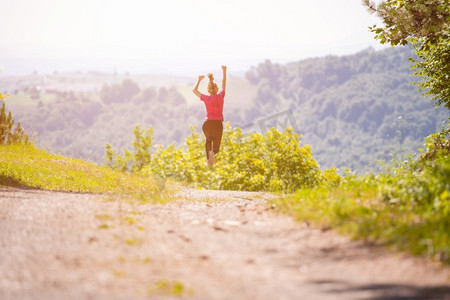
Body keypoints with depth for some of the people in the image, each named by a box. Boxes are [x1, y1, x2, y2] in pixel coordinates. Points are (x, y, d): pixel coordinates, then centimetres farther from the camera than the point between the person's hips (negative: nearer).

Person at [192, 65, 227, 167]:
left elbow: (194, 90, 13)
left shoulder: (206, 98, -3)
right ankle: (213, 153, -28)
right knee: (216, 147, 9)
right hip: (218, 124, 0)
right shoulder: (221, 96, -1)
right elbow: (224, 84, 17)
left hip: (207, 124, 0)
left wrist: (199, 80, 26)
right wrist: (224, 71, 29)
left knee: (208, 140, 30)